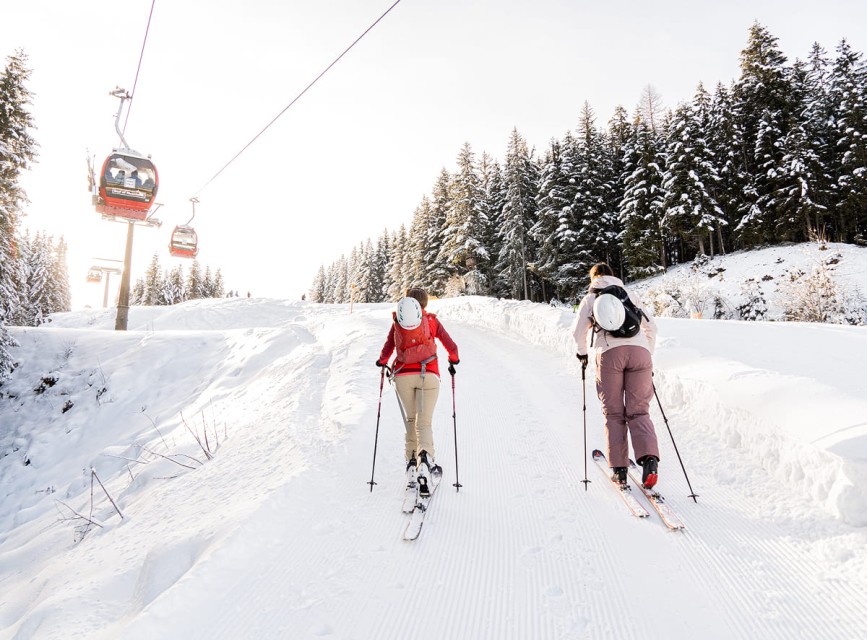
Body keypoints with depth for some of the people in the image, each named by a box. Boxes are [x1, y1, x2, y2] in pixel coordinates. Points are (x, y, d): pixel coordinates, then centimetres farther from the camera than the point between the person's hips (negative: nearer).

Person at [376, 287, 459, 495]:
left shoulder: (396, 322, 11)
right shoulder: (432, 320, 9)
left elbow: (386, 350, 9)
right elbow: (451, 346, 7)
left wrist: (382, 362, 30)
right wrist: (453, 361, 26)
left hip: (403, 376, 2)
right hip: (428, 375, -1)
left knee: (410, 420, 18)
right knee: (424, 421, -3)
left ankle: (412, 462, 13)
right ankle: (425, 458, -26)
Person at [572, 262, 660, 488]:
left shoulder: (590, 298, 18)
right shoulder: (630, 294, 26)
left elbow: (578, 330, 10)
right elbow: (651, 326, 25)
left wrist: (582, 352, 27)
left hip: (609, 353, -2)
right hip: (640, 351, 2)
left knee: (613, 413, 6)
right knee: (639, 411, 5)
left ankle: (619, 469, 5)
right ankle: (649, 458, -17)